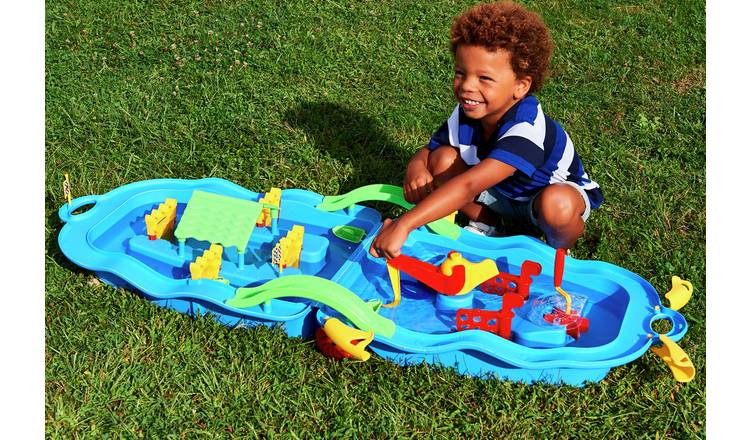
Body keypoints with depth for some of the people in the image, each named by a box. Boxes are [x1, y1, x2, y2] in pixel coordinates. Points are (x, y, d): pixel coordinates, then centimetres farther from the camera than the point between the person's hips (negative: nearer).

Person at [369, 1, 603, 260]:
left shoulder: (525, 131, -41)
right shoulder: (466, 114, -19)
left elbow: (468, 185, -52)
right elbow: (428, 150, -8)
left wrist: (404, 224, -59)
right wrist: (416, 167, -35)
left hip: (557, 190, -5)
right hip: (501, 191, 5)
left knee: (557, 205, -42)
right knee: (443, 160, -18)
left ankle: (558, 250, -6)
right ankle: (485, 222, 4)